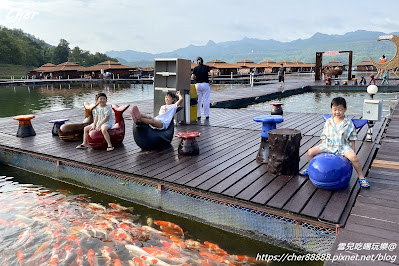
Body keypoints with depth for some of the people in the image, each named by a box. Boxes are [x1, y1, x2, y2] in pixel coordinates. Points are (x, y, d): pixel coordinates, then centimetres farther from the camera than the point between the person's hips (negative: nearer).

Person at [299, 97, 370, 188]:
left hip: (343, 146, -3)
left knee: (354, 158, -30)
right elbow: (324, 136, 11)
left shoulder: (348, 123, -2)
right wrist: (322, 147, 7)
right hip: (328, 145, 3)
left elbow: (352, 139, 2)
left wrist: (352, 151, -2)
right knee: (310, 152, -11)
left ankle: (361, 178, -10)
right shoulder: (328, 122, 5)